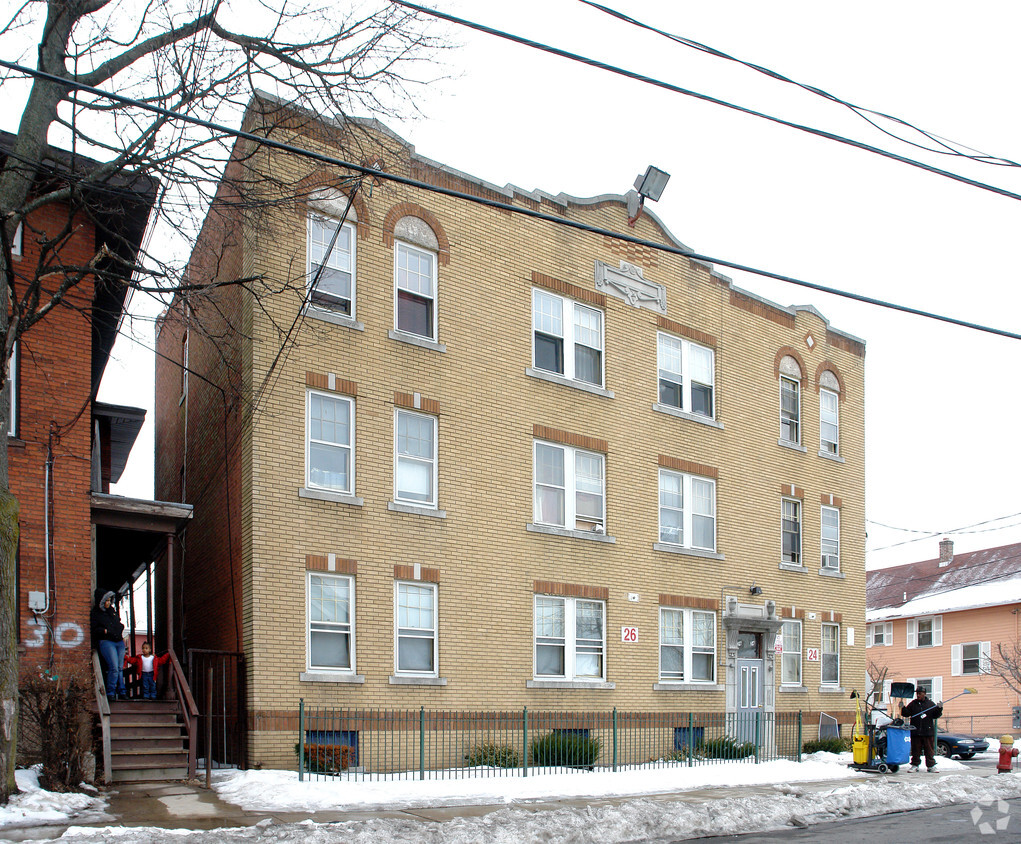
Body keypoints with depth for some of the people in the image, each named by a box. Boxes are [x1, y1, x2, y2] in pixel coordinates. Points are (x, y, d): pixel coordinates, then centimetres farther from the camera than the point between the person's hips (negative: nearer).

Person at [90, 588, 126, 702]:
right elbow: (94, 629, -4)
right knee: (114, 668, -16)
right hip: (106, 641, -6)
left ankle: (122, 692, 10)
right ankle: (110, 692, -7)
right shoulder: (95, 613, 2)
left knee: (120, 668, 5)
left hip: (119, 641, 6)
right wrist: (104, 631, -20)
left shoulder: (113, 610, 19)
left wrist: (121, 628, 12)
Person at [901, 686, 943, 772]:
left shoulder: (931, 704, 6)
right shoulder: (913, 704, 7)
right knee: (915, 750, 4)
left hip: (928, 732, -1)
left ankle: (931, 766, 10)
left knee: (929, 750, 4)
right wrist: (903, 708, -14)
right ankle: (915, 765, 11)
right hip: (915, 732, 1)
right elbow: (906, 714, 3)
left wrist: (939, 708, -13)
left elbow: (935, 716, 2)